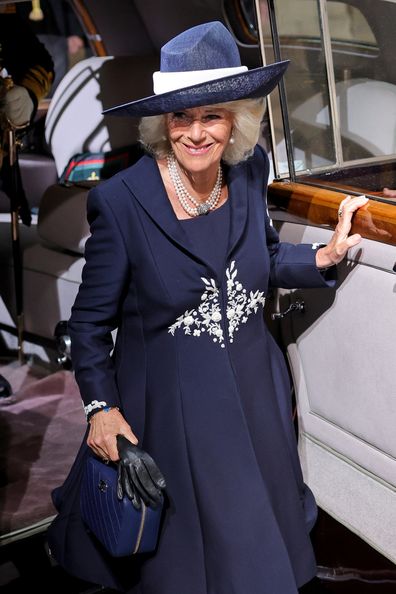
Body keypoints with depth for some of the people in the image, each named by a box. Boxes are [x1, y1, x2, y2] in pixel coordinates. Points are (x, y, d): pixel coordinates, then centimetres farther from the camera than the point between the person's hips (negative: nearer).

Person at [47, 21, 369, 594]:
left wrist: (325, 255, -7)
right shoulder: (121, 200, -21)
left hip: (252, 388, 5)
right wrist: (101, 407, -12)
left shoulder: (249, 171, -8)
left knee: (258, 526, 24)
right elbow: (92, 319, -10)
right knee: (182, 548, 14)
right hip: (169, 401, -4)